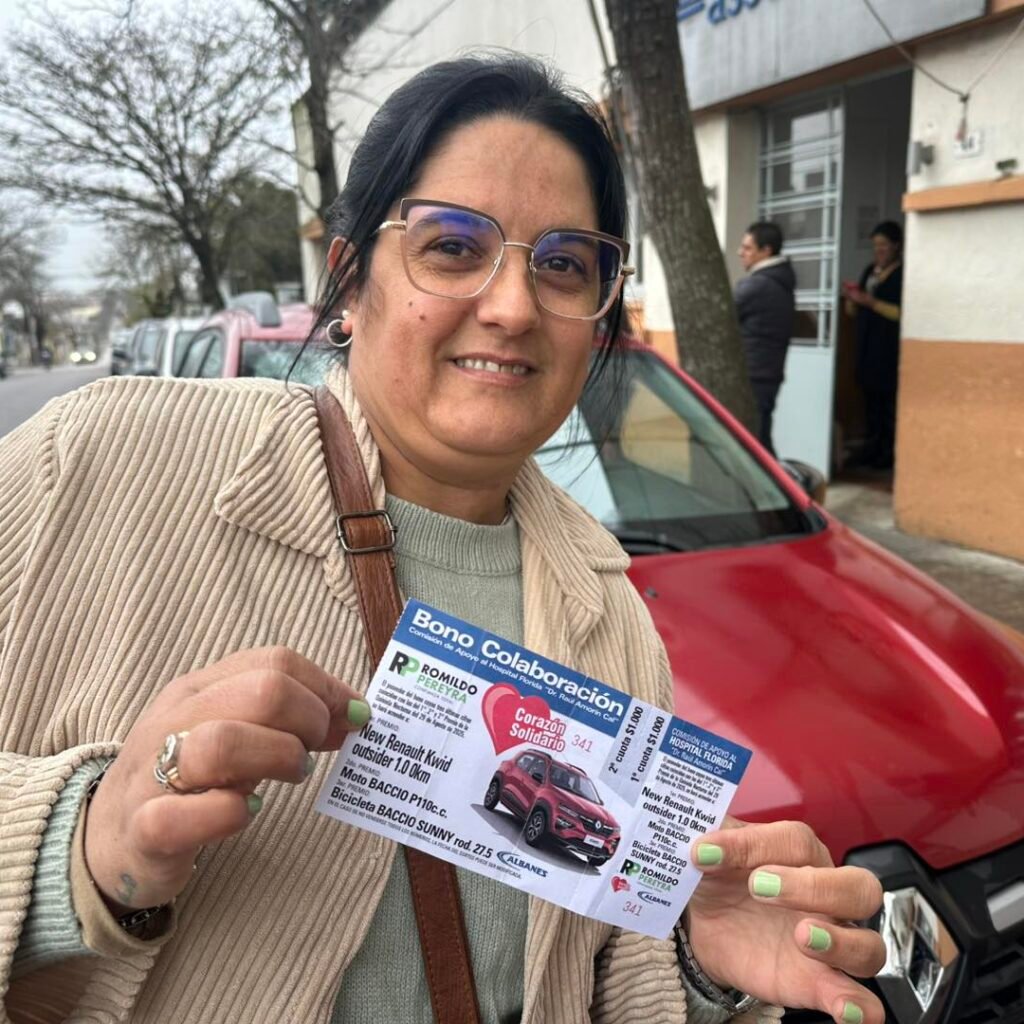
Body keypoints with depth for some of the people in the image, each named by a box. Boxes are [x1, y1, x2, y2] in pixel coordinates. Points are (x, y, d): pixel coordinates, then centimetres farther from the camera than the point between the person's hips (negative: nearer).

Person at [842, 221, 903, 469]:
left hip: (890, 349, -6)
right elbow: (854, 312, 19)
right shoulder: (870, 270, 16)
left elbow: (901, 313, -14)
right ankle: (872, 447, 9)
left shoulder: (902, 274, -4)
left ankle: (890, 451, -6)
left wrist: (870, 301, -18)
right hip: (867, 346, 6)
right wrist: (851, 298, -2)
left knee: (888, 399, -9)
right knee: (870, 397, 4)